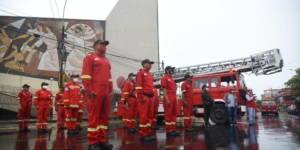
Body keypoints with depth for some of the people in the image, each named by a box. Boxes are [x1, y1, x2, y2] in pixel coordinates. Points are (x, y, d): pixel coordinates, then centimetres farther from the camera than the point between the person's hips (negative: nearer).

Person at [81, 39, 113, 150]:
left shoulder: (106, 61, 23)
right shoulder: (90, 57, 1)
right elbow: (85, 75, -8)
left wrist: (111, 90, 14)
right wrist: (89, 90, -16)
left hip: (106, 93, 8)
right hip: (95, 93, -7)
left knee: (104, 116, 8)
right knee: (94, 117, -4)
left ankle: (102, 140, 17)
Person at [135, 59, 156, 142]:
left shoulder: (150, 74, 22)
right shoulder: (140, 73, -3)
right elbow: (138, 86, -12)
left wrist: (152, 96, 15)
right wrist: (142, 97, -18)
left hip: (150, 97, 9)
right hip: (144, 97, -9)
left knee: (149, 116, 9)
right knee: (143, 116, -8)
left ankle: (148, 134, 16)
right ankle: (143, 135, -2)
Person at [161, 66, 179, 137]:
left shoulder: (172, 79, 23)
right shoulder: (164, 78, -4)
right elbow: (164, 89, -13)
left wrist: (175, 99, 17)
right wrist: (167, 99, -20)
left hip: (173, 98, 9)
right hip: (168, 99, -9)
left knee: (174, 114, 10)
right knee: (168, 114, -7)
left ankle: (172, 129, 16)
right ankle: (168, 131, -4)